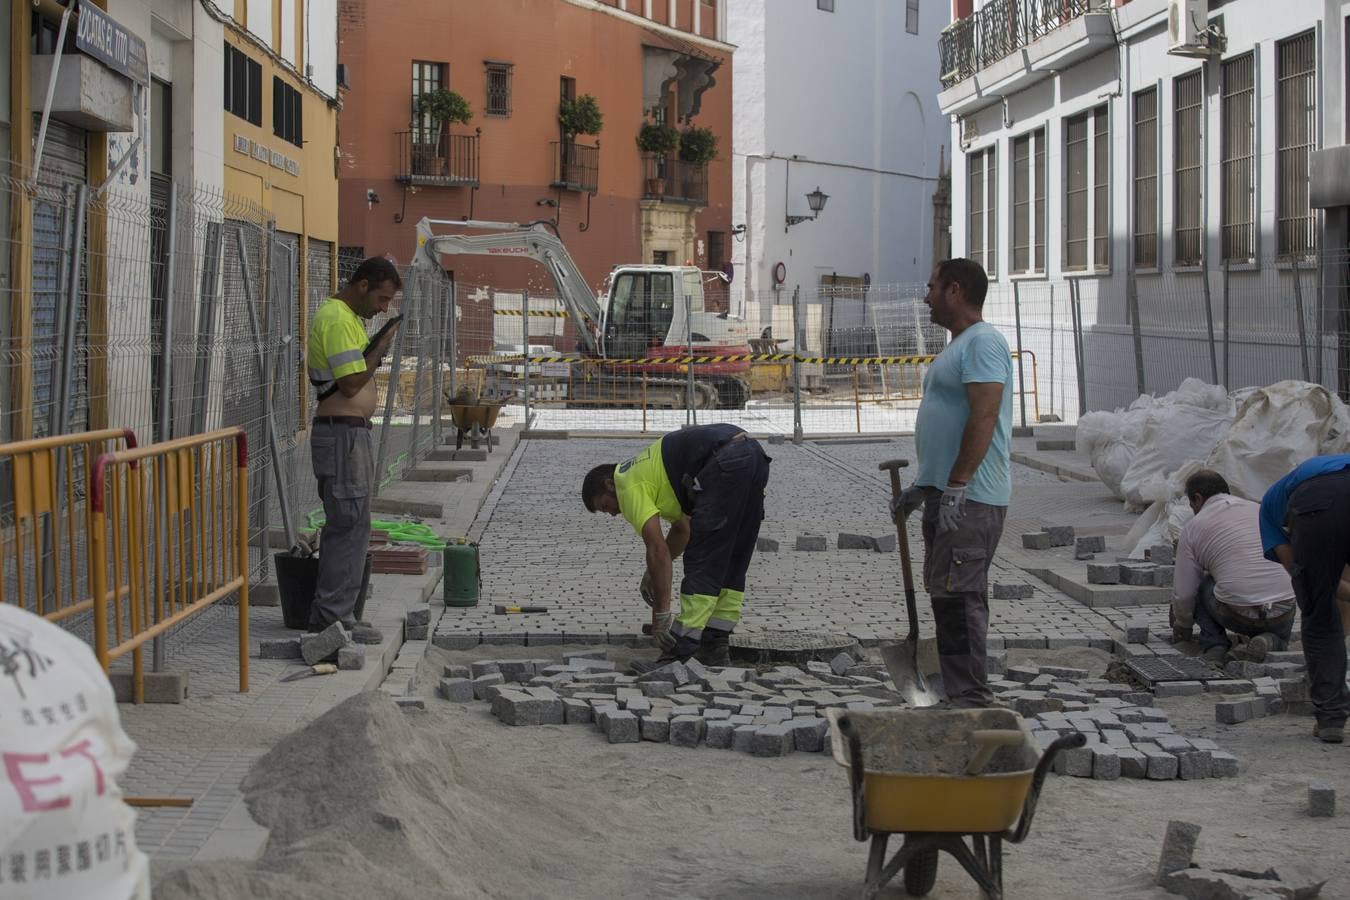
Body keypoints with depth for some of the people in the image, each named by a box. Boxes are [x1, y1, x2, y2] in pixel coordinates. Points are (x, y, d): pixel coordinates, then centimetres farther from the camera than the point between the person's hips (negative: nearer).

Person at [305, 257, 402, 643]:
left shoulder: (345, 317, 18)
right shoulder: (338, 320, -15)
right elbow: (351, 384, -20)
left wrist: (375, 350, 6)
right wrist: (380, 348, -9)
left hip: (350, 433, 11)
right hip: (342, 433, -11)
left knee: (343, 524, 13)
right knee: (351, 523, -10)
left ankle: (328, 612, 17)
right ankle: (335, 616, -8)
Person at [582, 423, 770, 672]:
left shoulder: (628, 485, 4)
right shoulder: (649, 473, 31)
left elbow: (658, 549, -5)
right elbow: (682, 529, 43)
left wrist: (661, 615, -3)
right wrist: (654, 571, 38)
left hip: (725, 464, -9)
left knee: (703, 561, -4)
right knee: (731, 563, 16)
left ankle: (681, 653, -3)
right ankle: (716, 647, 20)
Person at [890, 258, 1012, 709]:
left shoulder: (982, 341, -13)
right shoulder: (959, 345, 21)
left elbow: (983, 418, -22)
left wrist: (956, 487, -26)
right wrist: (922, 487, 25)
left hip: (970, 498, -11)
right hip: (948, 495, 11)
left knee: (958, 596, -13)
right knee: (948, 595, 12)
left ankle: (971, 700, -11)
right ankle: (964, 697, 17)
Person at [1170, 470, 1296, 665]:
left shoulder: (1193, 528, 6)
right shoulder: (1262, 511, 17)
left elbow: (1184, 593, 6)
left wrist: (1181, 627, 25)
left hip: (1237, 614, -3)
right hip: (1284, 615, 3)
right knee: (1278, 642, 34)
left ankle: (1215, 646, 6)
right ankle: (1265, 642, -1)